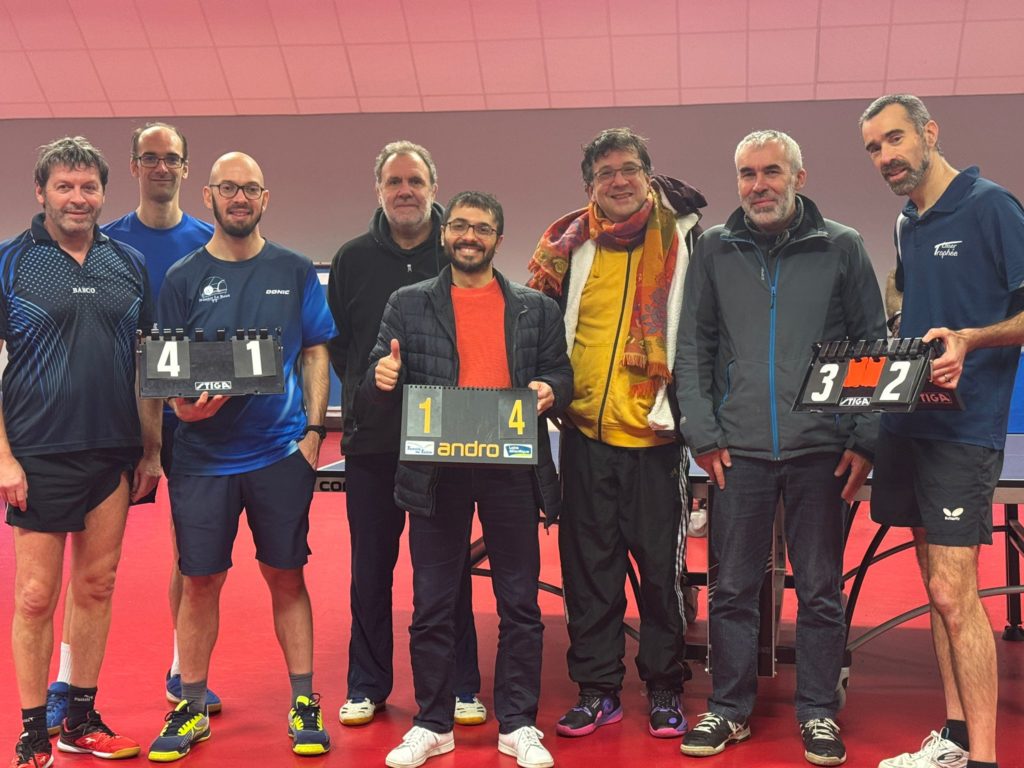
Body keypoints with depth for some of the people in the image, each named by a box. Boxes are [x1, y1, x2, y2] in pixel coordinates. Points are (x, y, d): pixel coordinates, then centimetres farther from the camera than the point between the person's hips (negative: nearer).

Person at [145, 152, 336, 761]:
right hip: (204, 454, 0)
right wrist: (184, 405, -16)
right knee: (200, 580, 5)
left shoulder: (294, 272, 5)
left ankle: (305, 702, 16)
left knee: (286, 575, 6)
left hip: (281, 452, 0)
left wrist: (314, 428, -3)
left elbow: (316, 353, 7)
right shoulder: (183, 277, 4)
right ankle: (192, 707, 19)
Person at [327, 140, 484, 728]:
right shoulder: (354, 259, 7)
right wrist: (366, 386, 0)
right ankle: (368, 685, 21)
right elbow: (335, 341, 12)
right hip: (372, 436, 2)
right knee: (371, 566, 9)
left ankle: (461, 686, 17)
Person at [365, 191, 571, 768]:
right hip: (436, 471, 0)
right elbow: (380, 381, 7)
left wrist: (551, 391, -11)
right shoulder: (410, 305, 9)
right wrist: (384, 379, -16)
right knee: (433, 605, 6)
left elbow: (561, 375, 11)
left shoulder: (536, 308, 10)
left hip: (512, 468, 0)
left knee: (520, 603, 5)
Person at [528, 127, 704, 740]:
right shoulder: (570, 245, 7)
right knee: (588, 564, 8)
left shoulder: (683, 238, 1)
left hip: (655, 434, -2)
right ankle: (597, 689, 21)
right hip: (586, 431, 3)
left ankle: (665, 688, 20)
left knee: (661, 565, 5)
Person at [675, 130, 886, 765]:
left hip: (821, 450, -1)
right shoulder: (715, 251, 7)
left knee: (821, 589, 7)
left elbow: (873, 348, 3)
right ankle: (729, 709, 20)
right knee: (734, 588, 8)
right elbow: (693, 349, 7)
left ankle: (819, 713, 19)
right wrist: (702, 434, -1)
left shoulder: (842, 248, 3)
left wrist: (865, 440, -3)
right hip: (739, 450, 1)